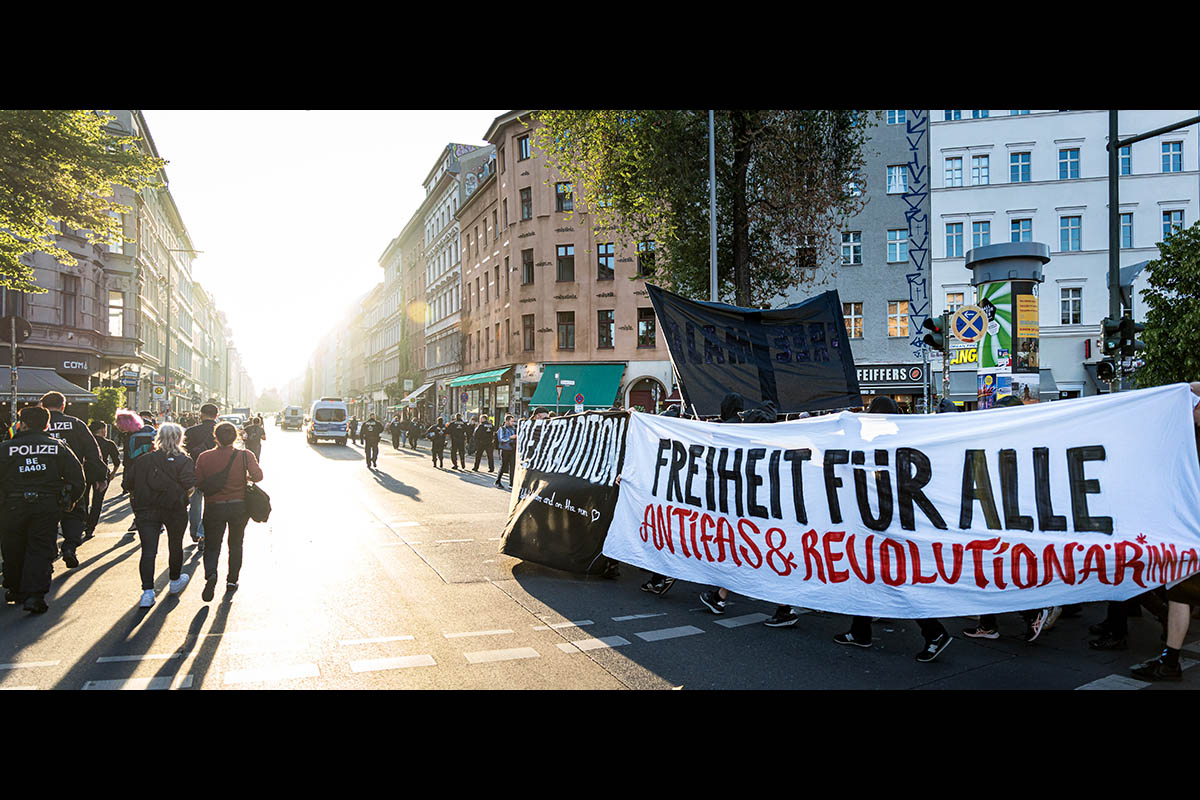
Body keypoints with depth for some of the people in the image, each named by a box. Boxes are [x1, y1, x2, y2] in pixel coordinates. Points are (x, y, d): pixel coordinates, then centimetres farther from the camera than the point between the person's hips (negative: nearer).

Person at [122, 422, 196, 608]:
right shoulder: (184, 461, -4)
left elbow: (127, 483, 4)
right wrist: (183, 496, 3)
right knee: (175, 545, 18)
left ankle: (147, 591, -13)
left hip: (146, 511, 1)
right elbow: (189, 486, -17)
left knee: (148, 550, -2)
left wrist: (140, 495, 20)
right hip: (175, 509, -1)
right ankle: (175, 581, 37)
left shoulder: (144, 460, 4)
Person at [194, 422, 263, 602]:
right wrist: (245, 477, 3)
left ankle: (210, 574, -17)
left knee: (212, 546, 8)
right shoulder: (245, 455, -9)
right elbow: (258, 476, -17)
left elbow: (198, 483, -4)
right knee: (236, 544, 19)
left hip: (214, 507, -1)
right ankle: (232, 579, 22)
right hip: (240, 506, 1)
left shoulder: (204, 457, -6)